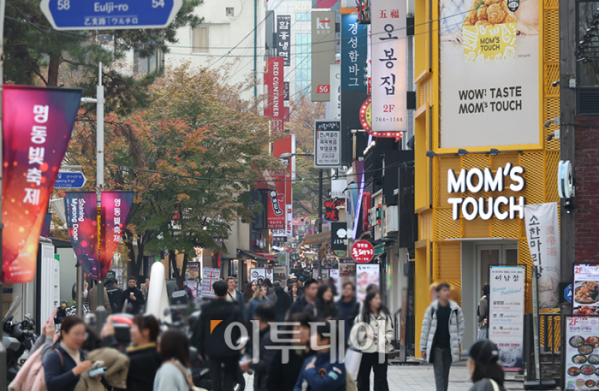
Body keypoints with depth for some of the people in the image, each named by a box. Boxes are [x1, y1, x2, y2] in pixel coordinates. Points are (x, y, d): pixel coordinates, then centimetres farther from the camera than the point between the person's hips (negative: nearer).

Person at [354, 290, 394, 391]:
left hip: (381, 350, 1)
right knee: (363, 377, 7)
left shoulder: (385, 315, 9)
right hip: (366, 350, -1)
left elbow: (390, 331, 11)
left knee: (381, 378, -2)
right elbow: (357, 332, 0)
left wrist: (386, 338, -9)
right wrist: (366, 334, -16)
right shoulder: (362, 316, 2)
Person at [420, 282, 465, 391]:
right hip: (436, 347, -2)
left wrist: (457, 343, -1)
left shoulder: (455, 309, 2)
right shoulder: (432, 309, -2)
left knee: (445, 374, 10)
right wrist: (423, 348, 1)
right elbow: (425, 329, 2)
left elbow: (461, 327, 9)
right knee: (439, 373, -9)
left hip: (449, 347, 2)